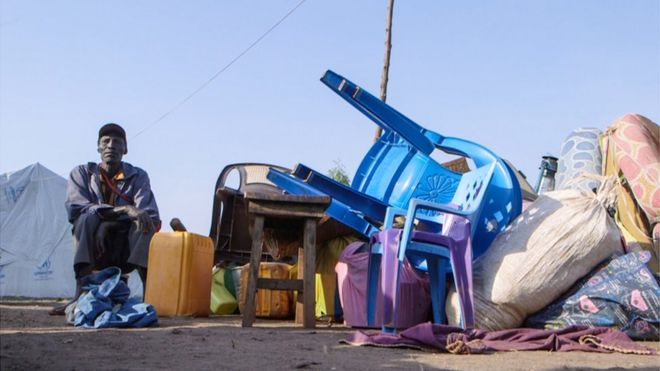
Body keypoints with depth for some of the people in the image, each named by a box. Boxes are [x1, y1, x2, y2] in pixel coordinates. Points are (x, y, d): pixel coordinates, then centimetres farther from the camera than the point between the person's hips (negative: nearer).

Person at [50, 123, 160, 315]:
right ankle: (81, 294, -40)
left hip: (127, 251, 0)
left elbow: (150, 214, -9)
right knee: (88, 217, -29)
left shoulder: (138, 176, 4)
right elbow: (75, 207, -15)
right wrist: (123, 209, -27)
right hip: (93, 249, 0)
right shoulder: (82, 173, 4)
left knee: (146, 224, -28)